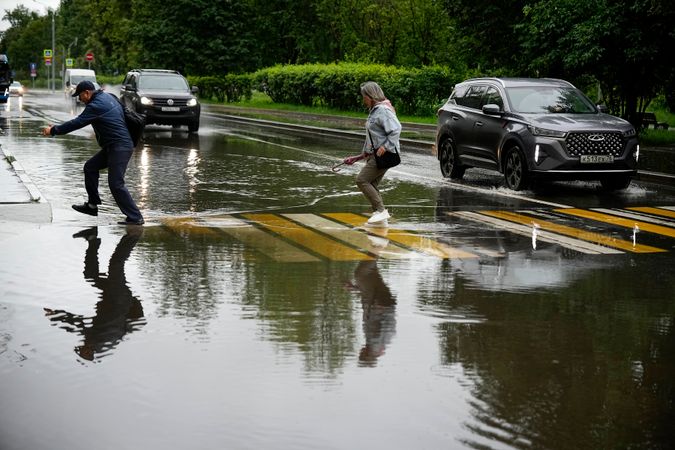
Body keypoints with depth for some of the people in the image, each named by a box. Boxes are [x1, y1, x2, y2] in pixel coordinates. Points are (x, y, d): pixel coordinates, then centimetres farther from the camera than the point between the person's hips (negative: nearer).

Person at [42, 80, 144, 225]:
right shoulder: (107, 97, 14)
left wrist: (54, 130, -6)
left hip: (120, 147, -11)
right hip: (112, 146, 11)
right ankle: (92, 205, 22)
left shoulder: (96, 105, -17)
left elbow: (77, 123, -16)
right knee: (90, 167, 17)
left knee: (116, 184, -10)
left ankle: (135, 217, -8)